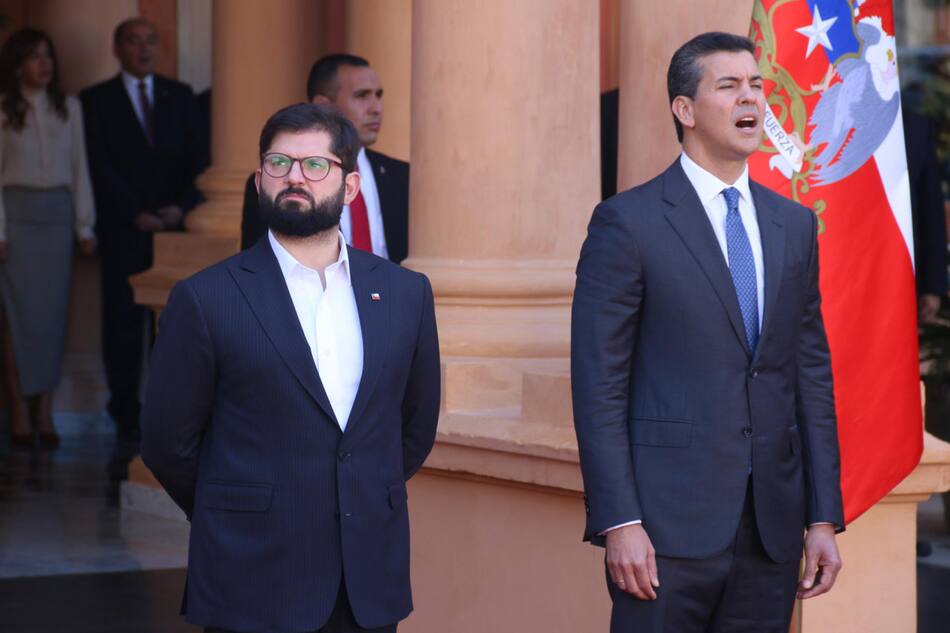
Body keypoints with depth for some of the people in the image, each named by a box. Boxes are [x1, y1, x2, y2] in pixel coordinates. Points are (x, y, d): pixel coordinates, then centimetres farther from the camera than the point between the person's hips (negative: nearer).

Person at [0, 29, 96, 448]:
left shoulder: (69, 108, 9)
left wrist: (85, 225, 7)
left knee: (53, 312, 2)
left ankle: (45, 410, 6)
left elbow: (79, 169, 11)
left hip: (57, 213, 3)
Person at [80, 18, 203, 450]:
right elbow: (102, 167, -2)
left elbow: (196, 157, 9)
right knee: (123, 325, -2)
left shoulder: (180, 97, 14)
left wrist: (182, 207, -7)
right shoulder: (96, 100, 6)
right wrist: (136, 215, -10)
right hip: (123, 231, -2)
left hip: (174, 225, 2)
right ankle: (127, 418, 3)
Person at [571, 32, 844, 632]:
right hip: (670, 523, -5)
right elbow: (599, 386, -7)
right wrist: (619, 524, -14)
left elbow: (812, 375, 13)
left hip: (772, 531, 5)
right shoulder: (627, 222, -4)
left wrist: (824, 518, 7)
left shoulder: (795, 225, 13)